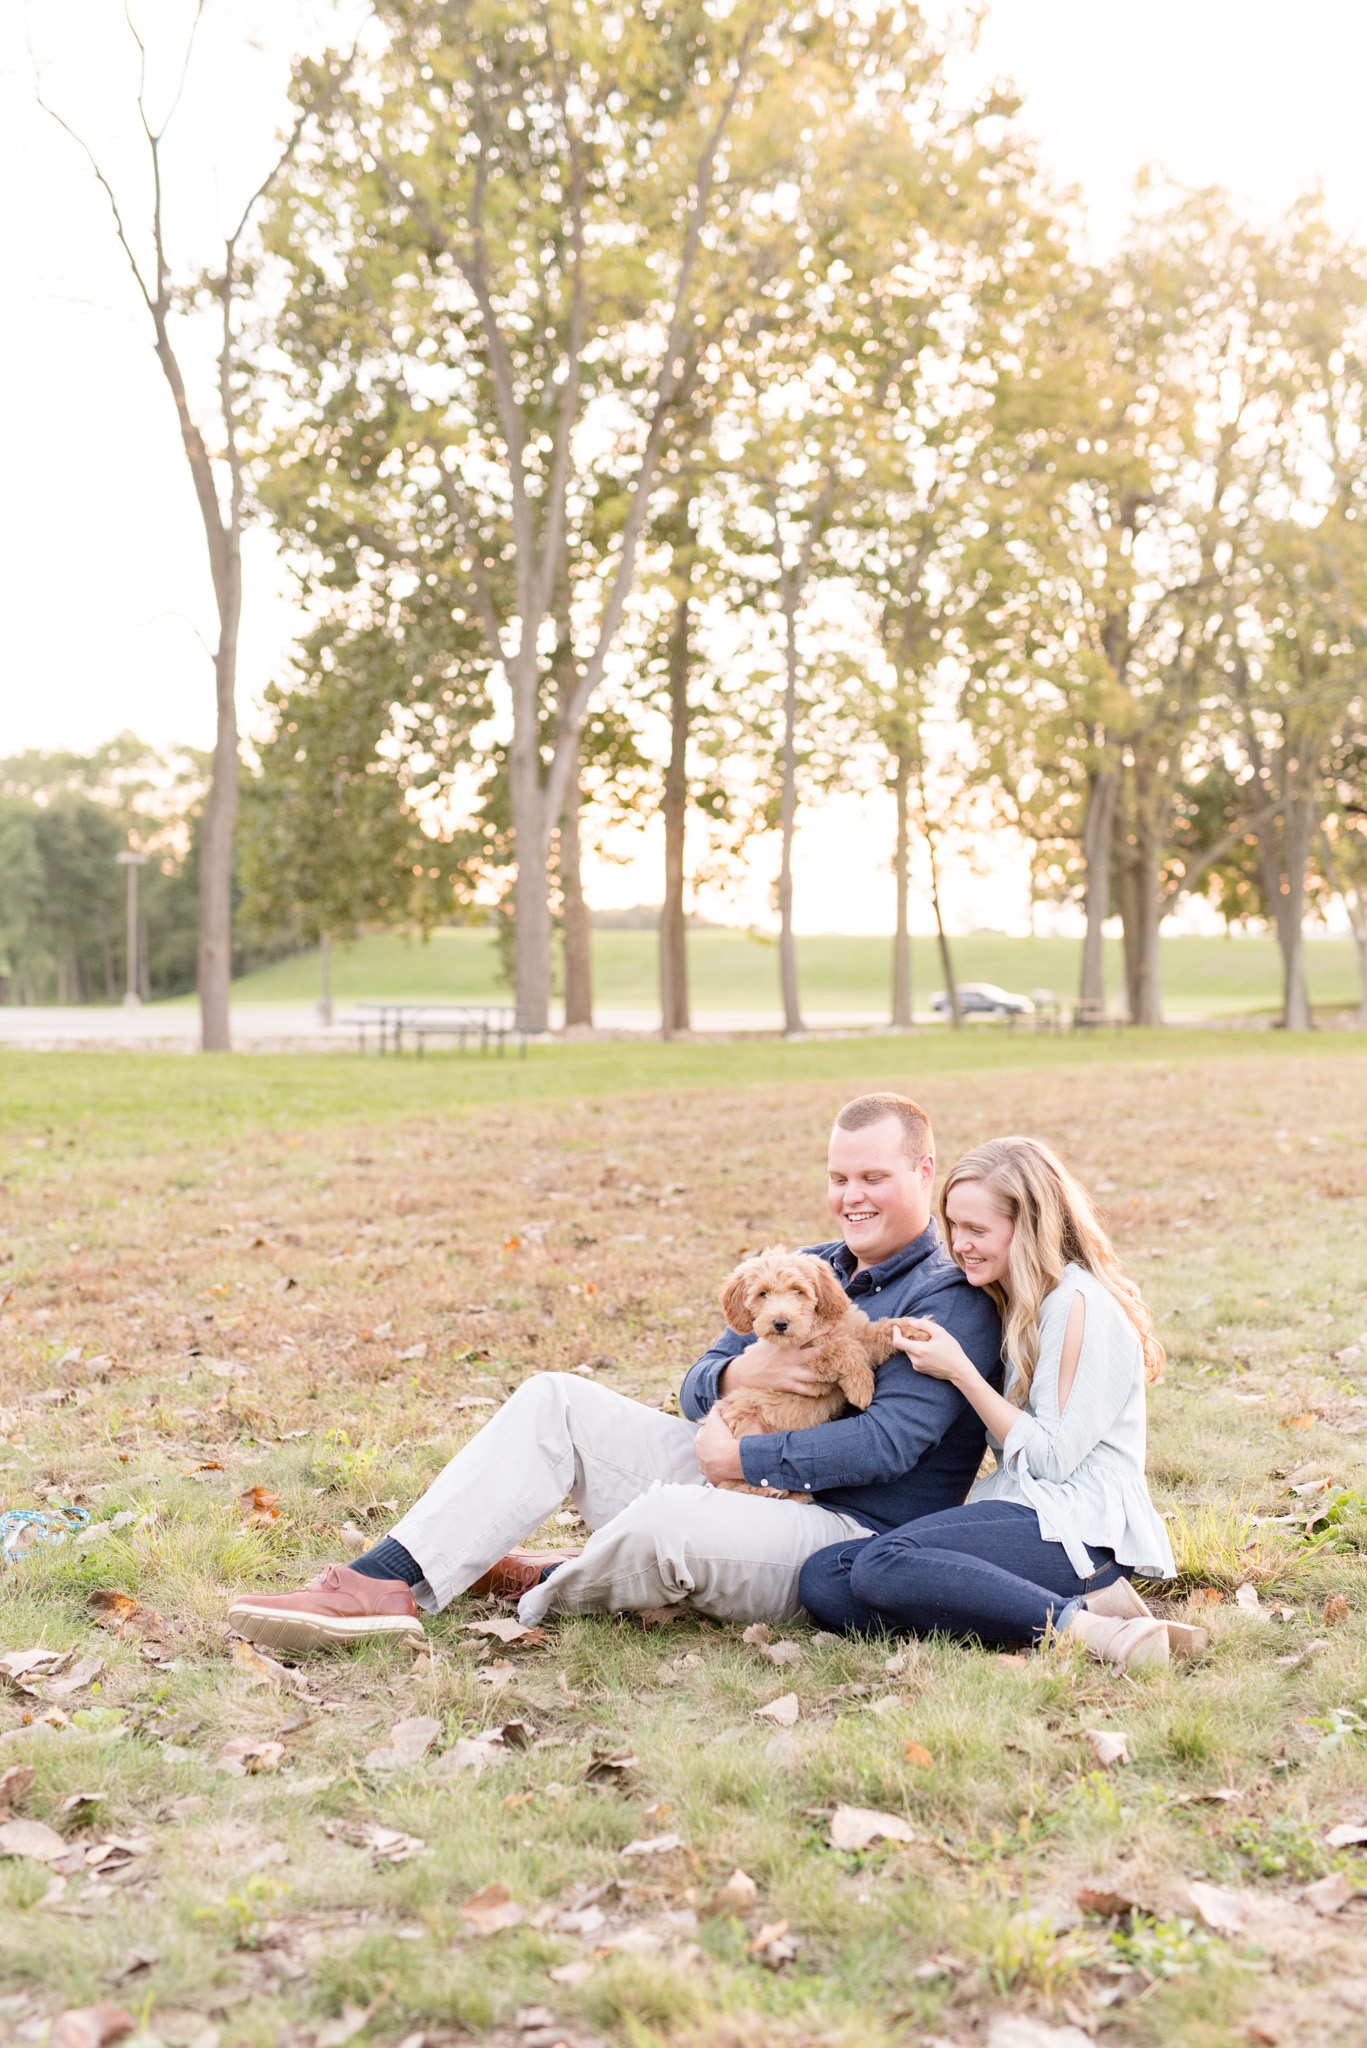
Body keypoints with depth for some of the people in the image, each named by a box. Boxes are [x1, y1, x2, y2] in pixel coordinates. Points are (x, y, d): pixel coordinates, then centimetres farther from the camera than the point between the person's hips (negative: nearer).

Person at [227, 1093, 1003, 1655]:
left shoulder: (953, 1300, -8)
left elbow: (889, 1442, -22)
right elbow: (697, 1390, 13)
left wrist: (743, 1456, -17)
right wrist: (738, 1374, -12)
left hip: (853, 1534, -8)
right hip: (741, 1485, 8)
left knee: (671, 1517, -38)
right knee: (555, 1401, -4)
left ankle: (539, 1589, -3)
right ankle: (388, 1585, -17)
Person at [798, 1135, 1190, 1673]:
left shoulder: (1078, 1303, -8)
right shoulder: (1012, 1304, 20)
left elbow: (1051, 1458, -11)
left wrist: (960, 1373, -9)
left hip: (1078, 1528, -10)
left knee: (883, 1565, -31)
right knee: (820, 1579, -14)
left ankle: (1077, 1622, -26)